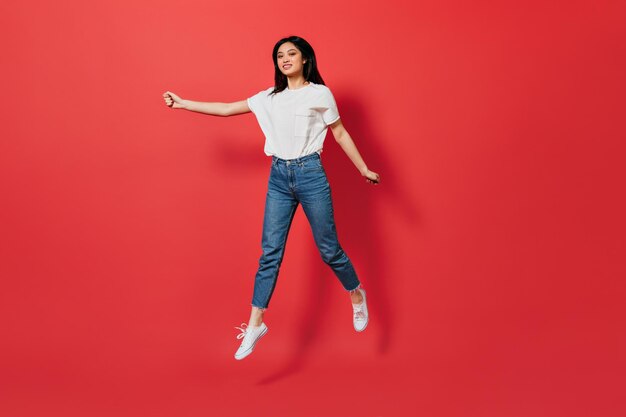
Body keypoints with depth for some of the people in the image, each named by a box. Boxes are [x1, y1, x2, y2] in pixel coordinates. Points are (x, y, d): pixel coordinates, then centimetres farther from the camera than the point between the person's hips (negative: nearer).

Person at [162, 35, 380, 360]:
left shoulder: (320, 94, 1)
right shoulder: (269, 98, 10)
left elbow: (340, 134, 6)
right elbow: (227, 109, 13)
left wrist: (364, 170, 7)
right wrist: (183, 103, 12)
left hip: (310, 174, -3)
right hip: (278, 178, 3)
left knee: (328, 248, 4)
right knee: (270, 252, 1)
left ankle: (357, 295, 31)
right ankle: (255, 324, 6)